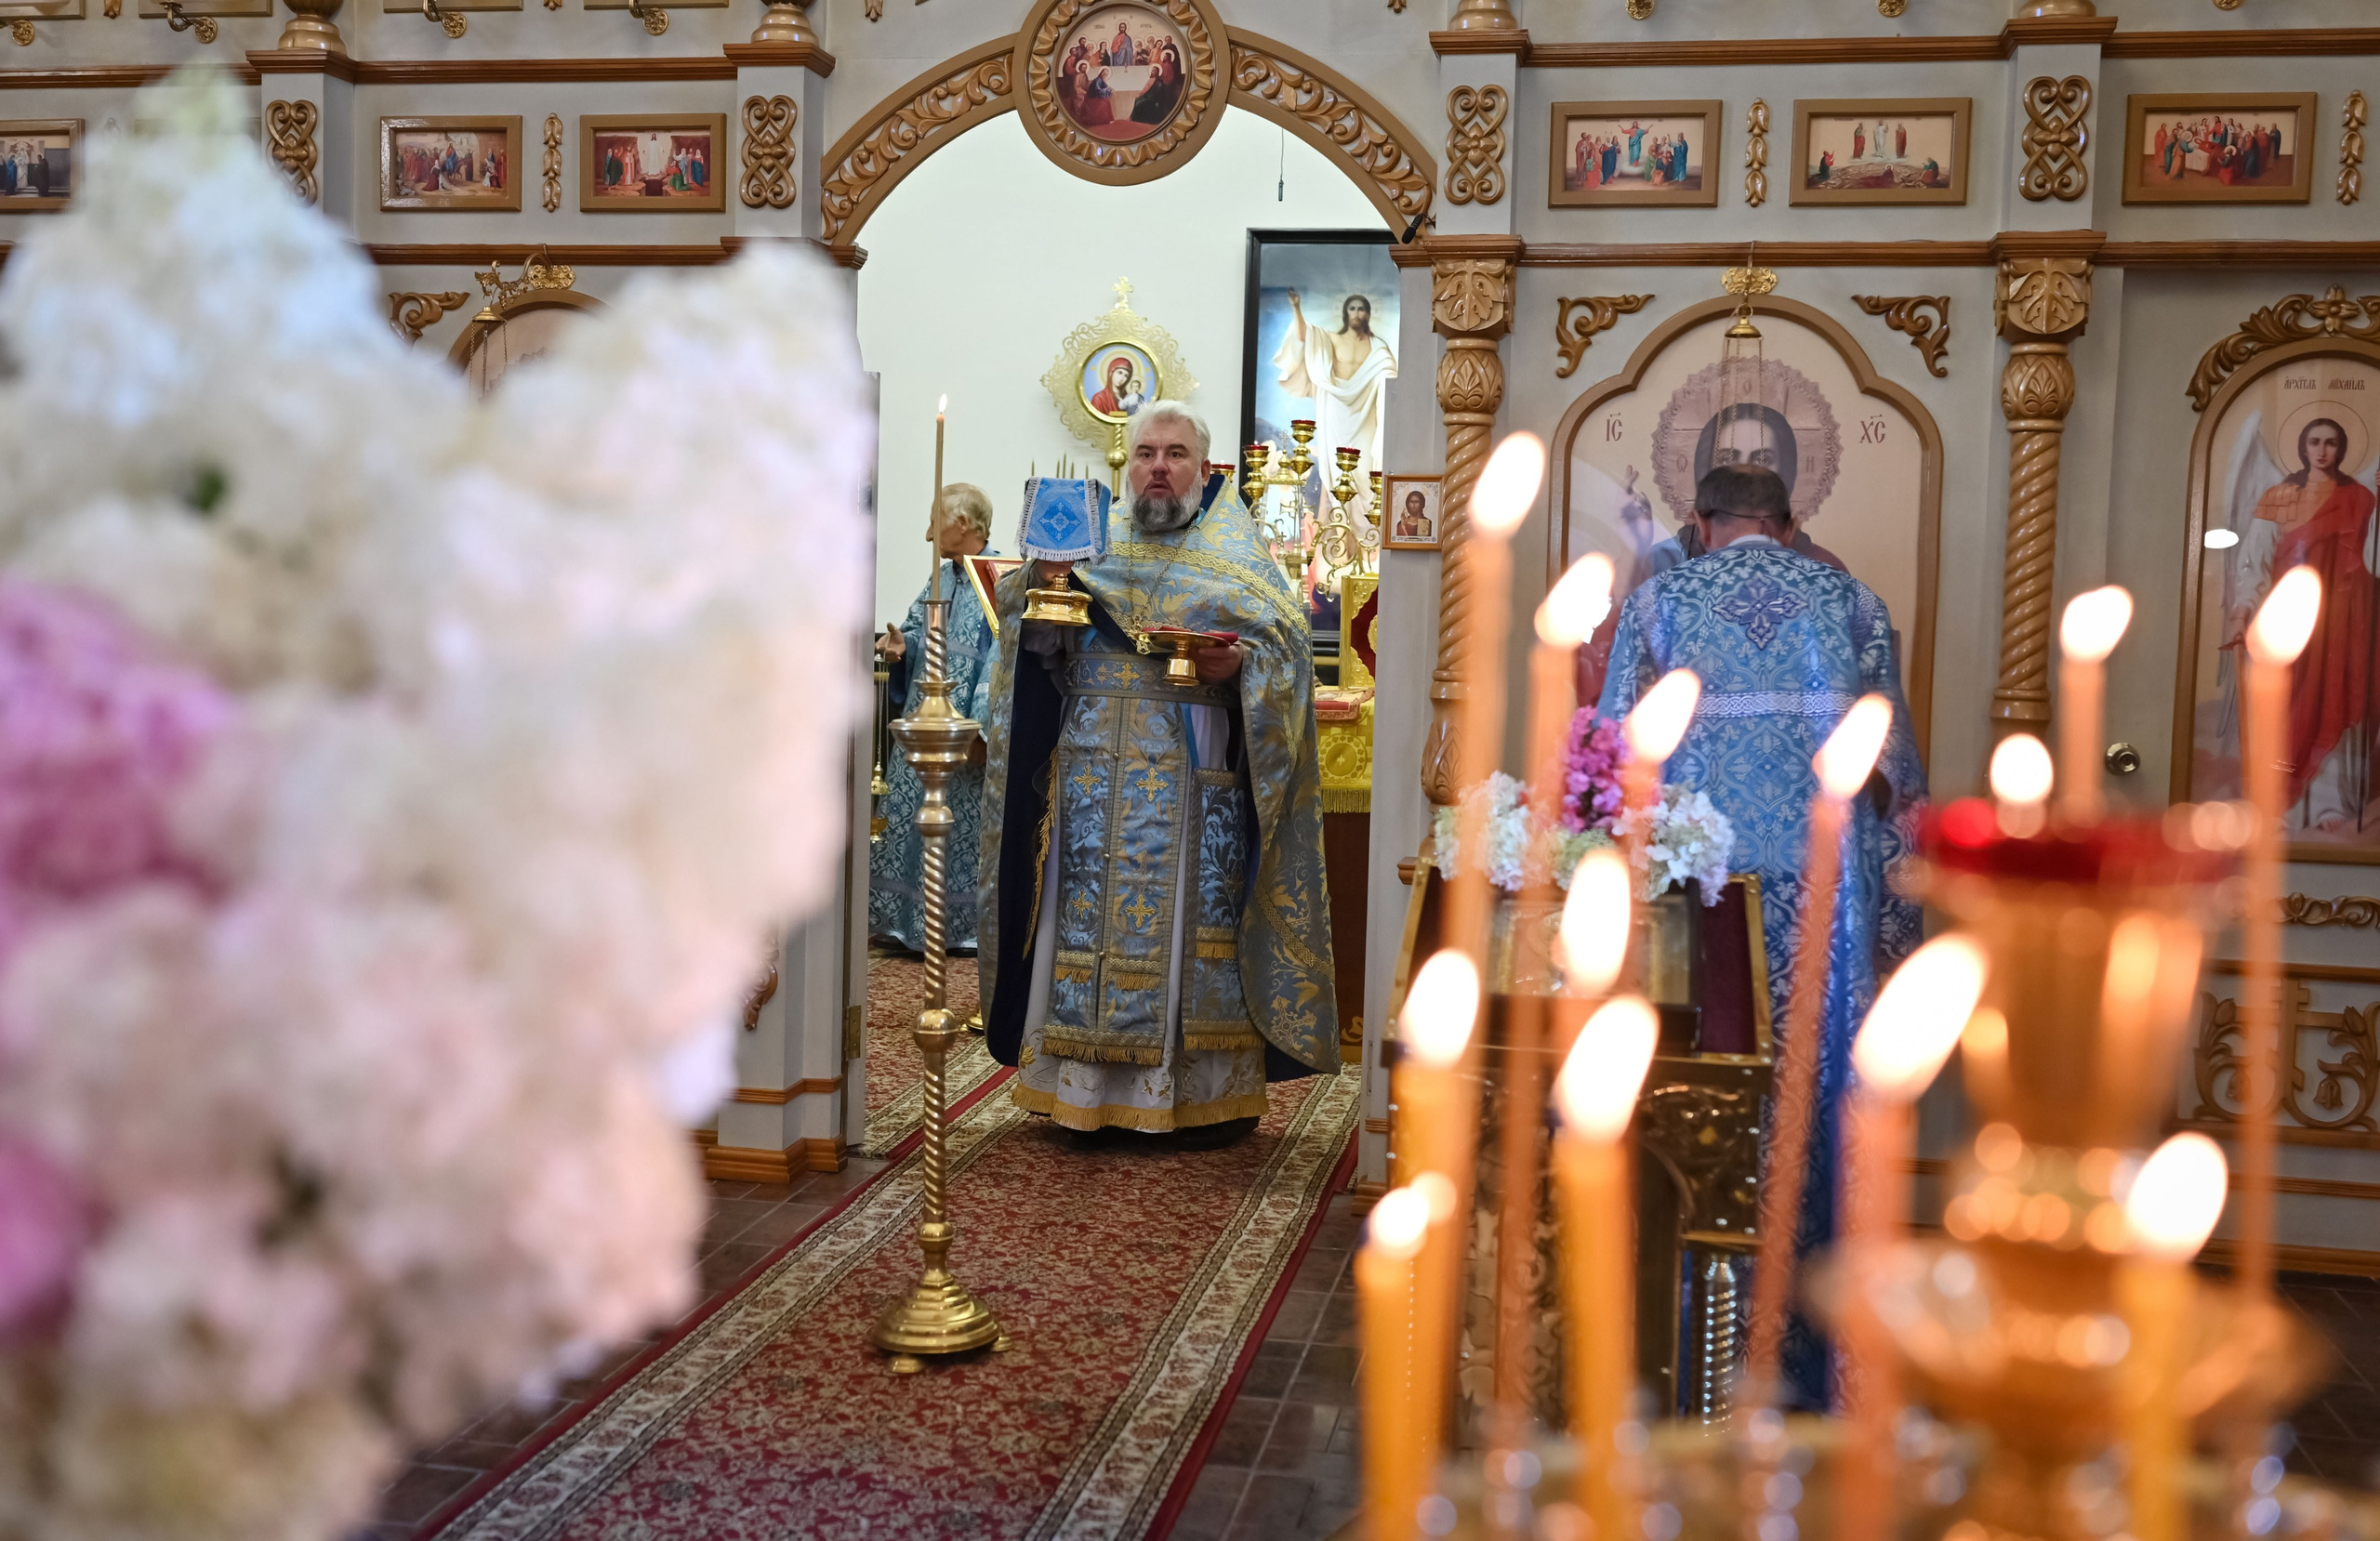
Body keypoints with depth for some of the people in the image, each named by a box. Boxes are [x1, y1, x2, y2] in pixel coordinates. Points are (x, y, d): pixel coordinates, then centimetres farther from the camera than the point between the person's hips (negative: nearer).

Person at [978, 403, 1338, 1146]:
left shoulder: (1235, 544, 9)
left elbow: (1286, 638, -1)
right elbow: (1040, 642, 7)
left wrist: (1239, 662, -21)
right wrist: (1040, 581, -12)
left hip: (1198, 783, -2)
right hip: (1097, 774, 2)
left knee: (1199, 916, -2)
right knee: (1093, 918, 1)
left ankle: (1213, 1090, 5)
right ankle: (1087, 1086, 9)